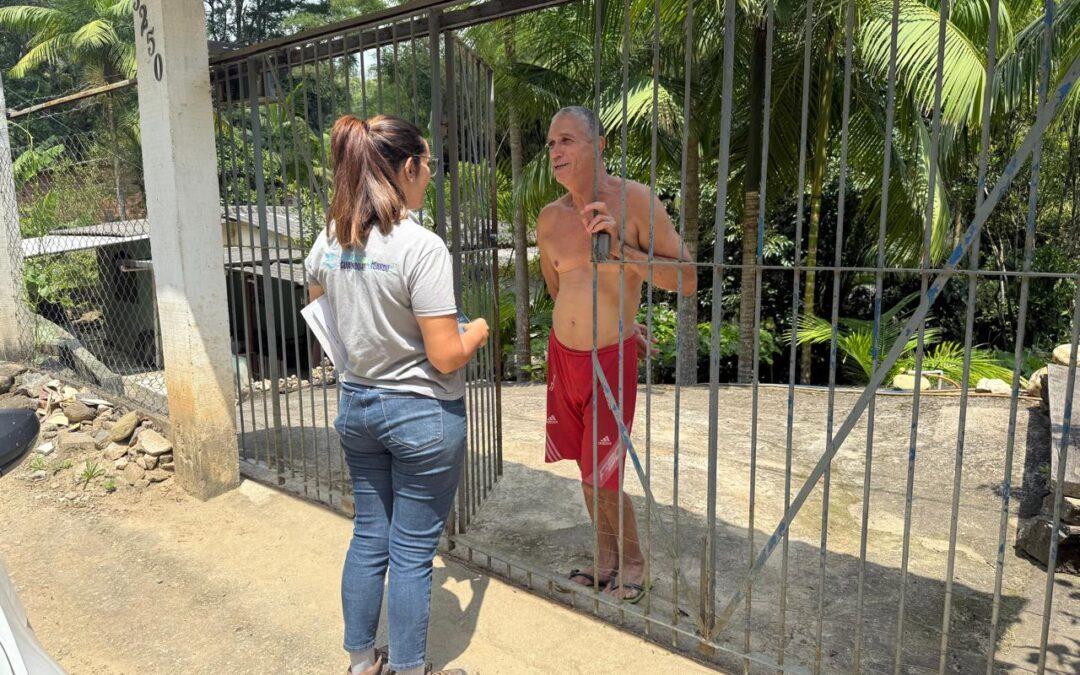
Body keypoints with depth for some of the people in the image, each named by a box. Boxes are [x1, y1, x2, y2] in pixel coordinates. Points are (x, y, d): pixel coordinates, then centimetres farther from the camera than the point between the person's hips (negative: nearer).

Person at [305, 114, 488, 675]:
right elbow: (446, 358, -21)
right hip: (422, 415, -6)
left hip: (356, 404, 7)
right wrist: (478, 331, -1)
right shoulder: (422, 247, -21)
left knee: (368, 538, 20)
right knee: (412, 553, 9)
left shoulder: (330, 239, -1)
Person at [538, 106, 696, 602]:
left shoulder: (635, 200, -12)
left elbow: (686, 280, -16)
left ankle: (632, 562, 23)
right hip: (562, 353, 5)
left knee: (603, 479, -3)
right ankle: (606, 559, 33)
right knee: (586, 466, 14)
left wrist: (621, 250, -27)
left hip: (611, 359, -5)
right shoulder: (550, 218, 4)